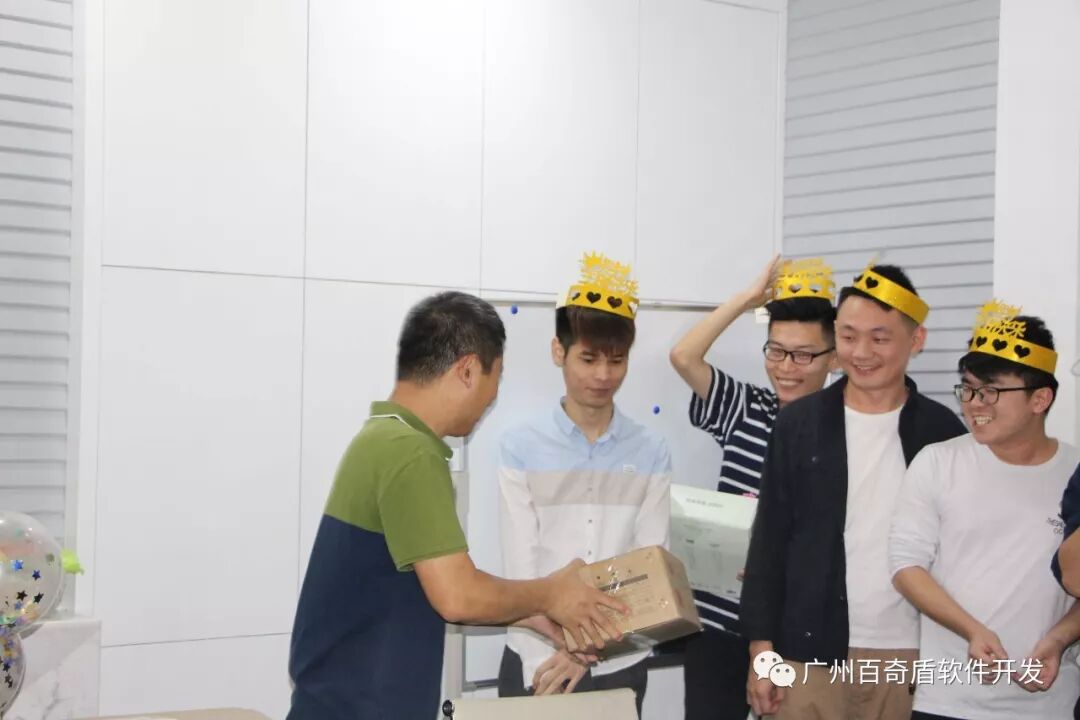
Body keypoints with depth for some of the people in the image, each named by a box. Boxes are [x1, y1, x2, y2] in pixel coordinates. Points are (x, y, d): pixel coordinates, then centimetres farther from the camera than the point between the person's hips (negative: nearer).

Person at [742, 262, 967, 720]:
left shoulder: (942, 431, 2)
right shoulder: (798, 423, 2)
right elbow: (769, 541, 3)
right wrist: (762, 649, -2)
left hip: (911, 654, 0)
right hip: (809, 652, 0)